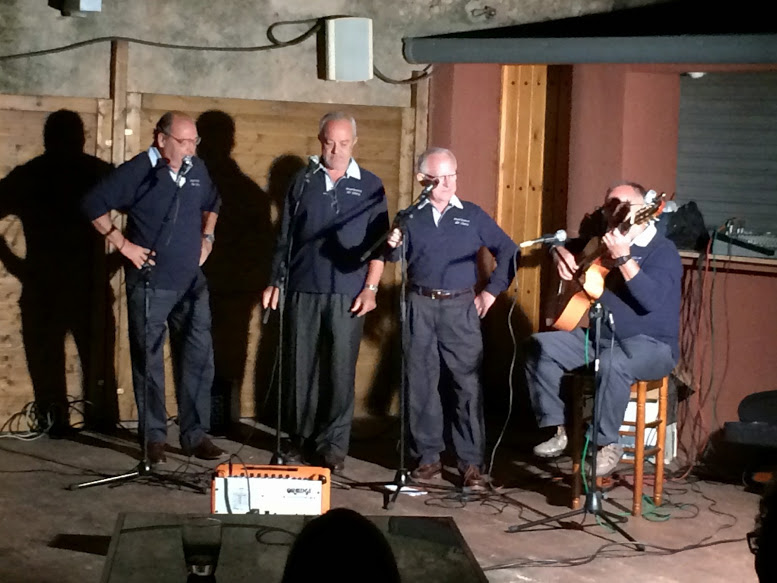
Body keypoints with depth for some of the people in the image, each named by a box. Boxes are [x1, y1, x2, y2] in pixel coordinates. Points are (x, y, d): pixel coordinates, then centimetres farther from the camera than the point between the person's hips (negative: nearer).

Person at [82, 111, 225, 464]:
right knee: (149, 362, 4)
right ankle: (153, 437, 14)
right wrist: (122, 244, -12)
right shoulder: (137, 171, -10)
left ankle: (195, 434, 13)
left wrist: (207, 237, 14)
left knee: (198, 359, 4)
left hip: (192, 283, 5)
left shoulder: (197, 169, 7)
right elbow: (94, 205, -10)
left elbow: (212, 204, 27)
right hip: (150, 285, -5)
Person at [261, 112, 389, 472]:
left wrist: (370, 288, -5)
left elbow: (378, 242, 4)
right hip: (302, 289, 1)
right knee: (300, 367, 5)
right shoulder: (302, 182, 9)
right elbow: (285, 237, 11)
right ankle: (301, 439, 15)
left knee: (340, 370, -1)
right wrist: (275, 282, 5)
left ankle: (333, 444, 6)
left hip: (347, 293, -1)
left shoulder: (370, 186, 6)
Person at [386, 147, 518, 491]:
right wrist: (393, 246, -20)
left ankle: (472, 462, 0)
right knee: (420, 384, 5)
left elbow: (508, 251, 7)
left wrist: (492, 291, 2)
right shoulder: (411, 216, 8)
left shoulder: (472, 215, 6)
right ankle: (428, 456, 16)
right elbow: (398, 259, 2)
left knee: (468, 385, -5)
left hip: (460, 308, -1)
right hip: (420, 307, 1)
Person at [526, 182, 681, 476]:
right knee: (540, 346, -10)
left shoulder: (662, 250, -10)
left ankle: (607, 444, -22)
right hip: (598, 337, 8)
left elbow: (651, 299, -26)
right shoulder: (603, 242, 12)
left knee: (611, 363, -39)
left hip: (649, 345, -7)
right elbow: (566, 245, 28)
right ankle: (561, 429, -5)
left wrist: (624, 258, -33)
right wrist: (560, 253, 4)